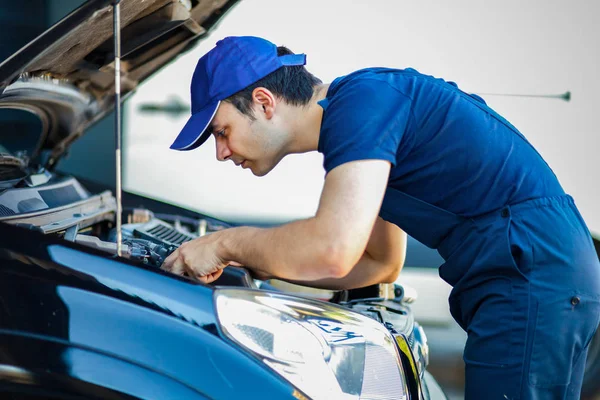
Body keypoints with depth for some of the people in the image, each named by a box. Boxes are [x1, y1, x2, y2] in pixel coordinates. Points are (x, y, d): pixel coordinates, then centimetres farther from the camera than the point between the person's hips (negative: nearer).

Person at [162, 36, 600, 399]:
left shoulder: (361, 99, -14)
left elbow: (334, 249, -27)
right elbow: (381, 263, 24)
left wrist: (228, 243, -10)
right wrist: (256, 263, 16)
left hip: (532, 280, -11)